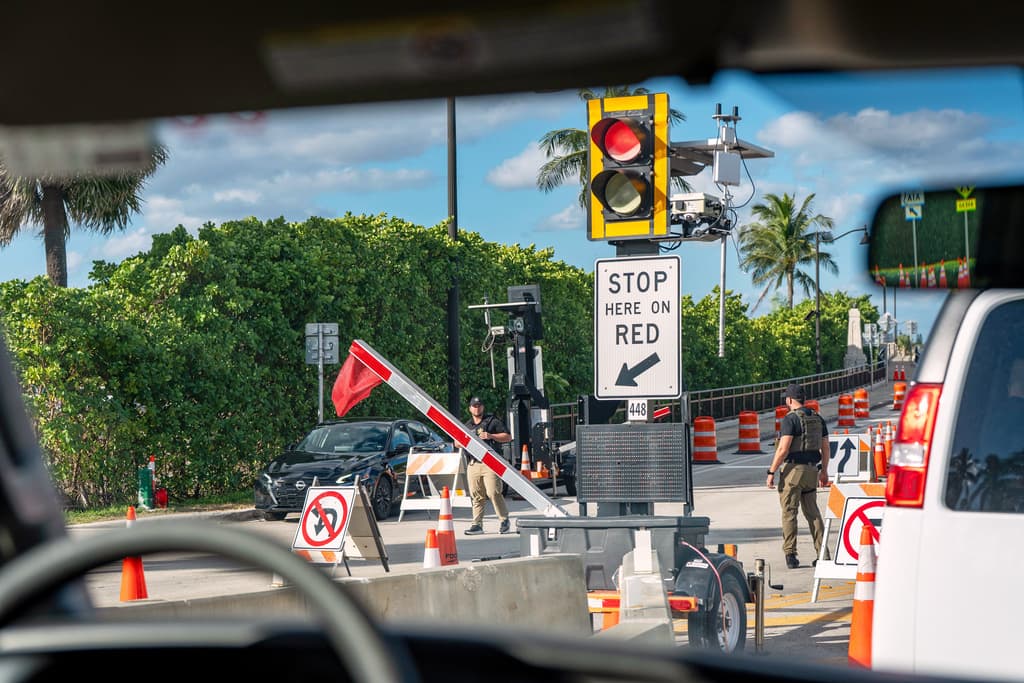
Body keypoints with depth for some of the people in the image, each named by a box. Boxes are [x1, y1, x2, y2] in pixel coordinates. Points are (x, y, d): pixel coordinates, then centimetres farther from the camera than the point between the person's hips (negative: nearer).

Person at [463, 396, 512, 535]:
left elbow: (508, 437, 2)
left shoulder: (492, 421, 7)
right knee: (476, 495, 2)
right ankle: (477, 524, 6)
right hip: (473, 464, 5)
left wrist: (491, 436, -11)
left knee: (493, 492, -13)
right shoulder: (467, 425, 22)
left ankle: (504, 520, 0)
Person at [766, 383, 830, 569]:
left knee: (789, 513, -1)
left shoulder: (791, 419, -11)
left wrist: (771, 472, -12)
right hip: (811, 470, 6)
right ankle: (822, 553, 7)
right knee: (812, 512, 12)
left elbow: (783, 449, -17)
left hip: (792, 470, -6)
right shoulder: (818, 419, 10)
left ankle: (790, 555, -4)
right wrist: (824, 471, 25)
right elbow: (825, 447, 15)